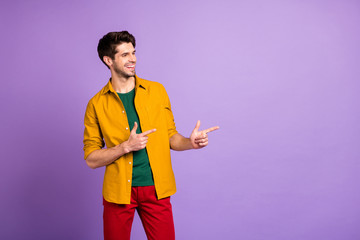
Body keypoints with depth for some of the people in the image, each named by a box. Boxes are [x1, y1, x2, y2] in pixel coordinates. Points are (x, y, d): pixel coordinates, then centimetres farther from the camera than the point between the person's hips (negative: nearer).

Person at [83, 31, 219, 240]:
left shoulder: (157, 91, 3)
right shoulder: (97, 104, -2)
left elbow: (170, 136, 8)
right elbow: (91, 158, -2)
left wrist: (190, 143, -12)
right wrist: (126, 146, -16)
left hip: (156, 189, 1)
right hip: (118, 191, -1)